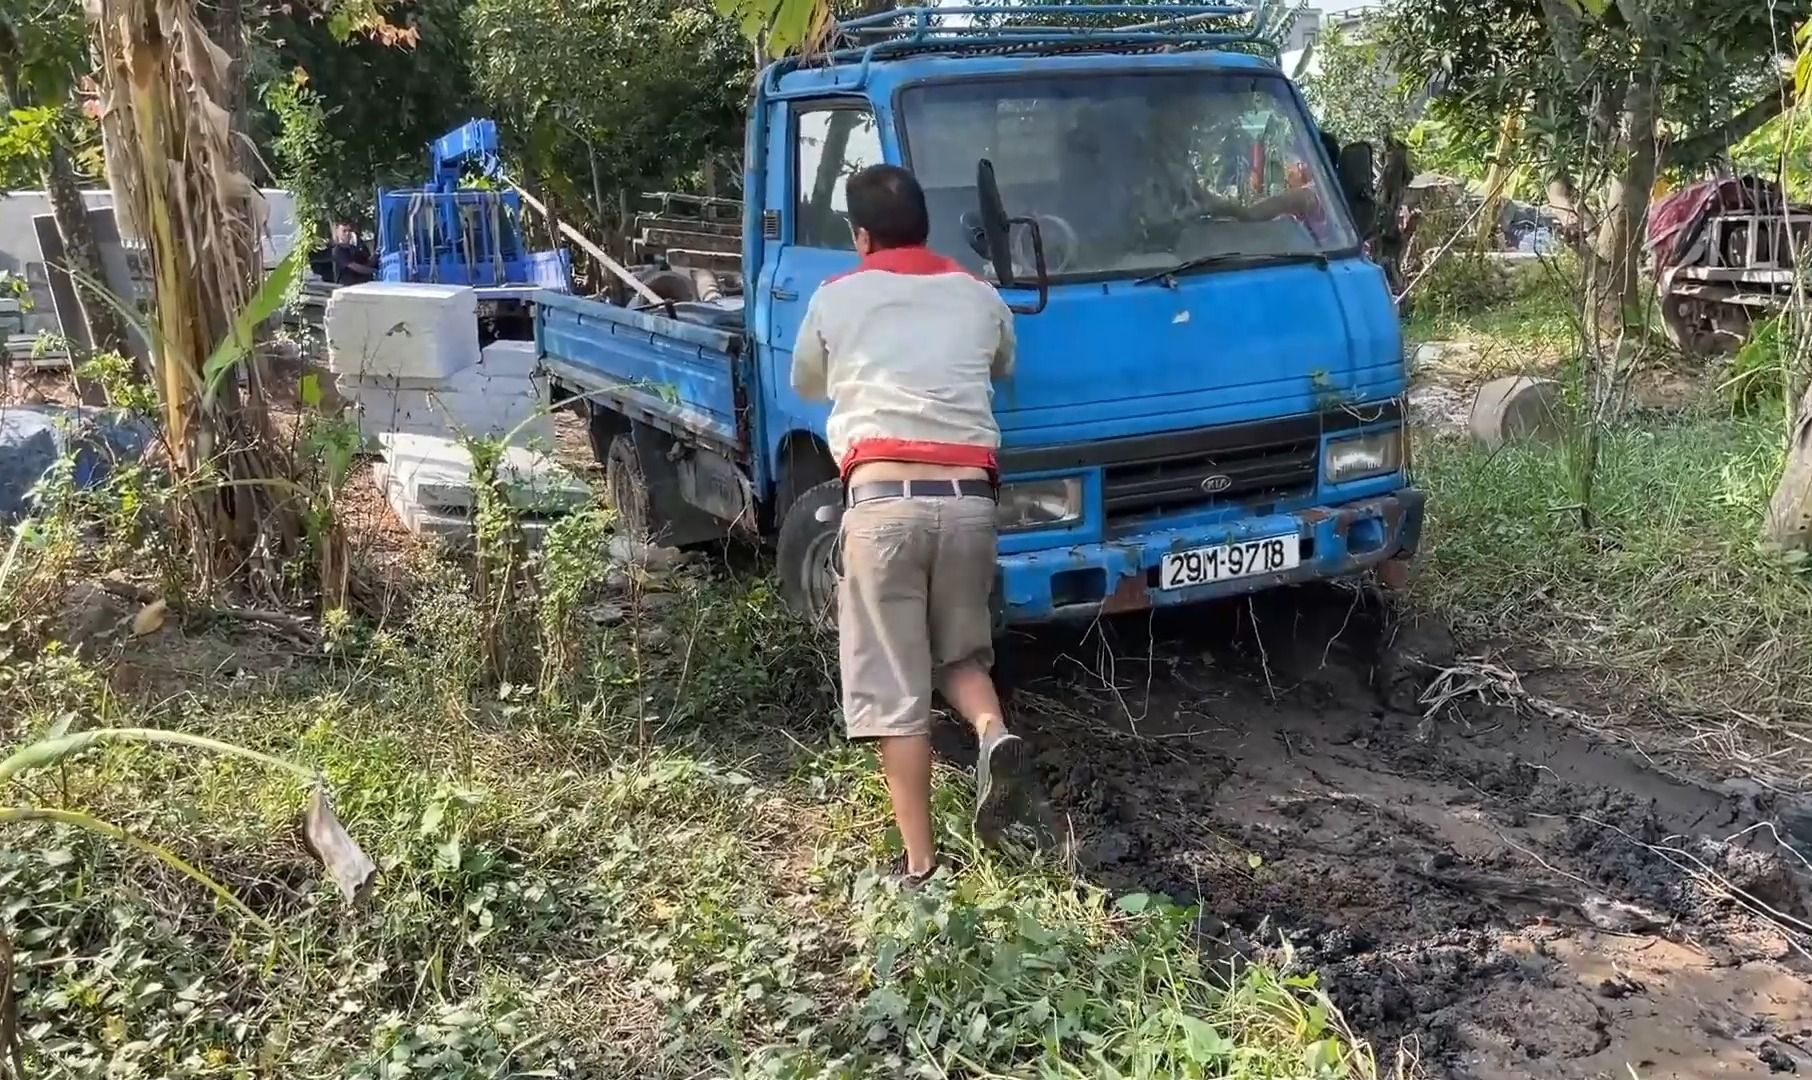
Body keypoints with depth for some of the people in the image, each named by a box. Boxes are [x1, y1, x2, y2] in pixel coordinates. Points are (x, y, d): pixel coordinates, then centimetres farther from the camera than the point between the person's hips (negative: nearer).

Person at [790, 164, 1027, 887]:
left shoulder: (835, 300, 11)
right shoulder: (980, 297, 17)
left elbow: (806, 386, 29)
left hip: (883, 500, -3)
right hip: (968, 499, 3)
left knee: (893, 687, 3)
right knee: (960, 650, 24)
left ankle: (921, 865, 4)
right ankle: (994, 733, -7)